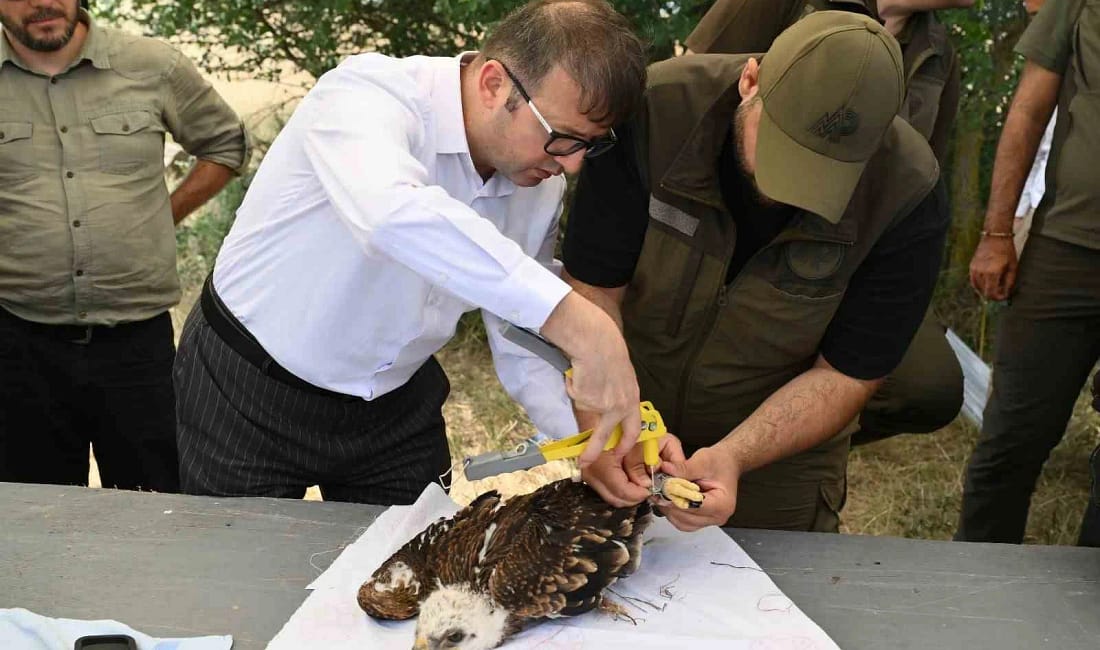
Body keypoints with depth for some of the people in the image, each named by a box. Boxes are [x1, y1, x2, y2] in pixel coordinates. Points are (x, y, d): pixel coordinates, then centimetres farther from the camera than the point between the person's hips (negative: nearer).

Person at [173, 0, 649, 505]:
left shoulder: (541, 184, -7)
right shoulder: (367, 93, -27)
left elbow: (522, 345, -3)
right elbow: (390, 212, -51)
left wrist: (592, 441, -19)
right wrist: (574, 322, -55)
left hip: (396, 405, 5)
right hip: (249, 394, -4)